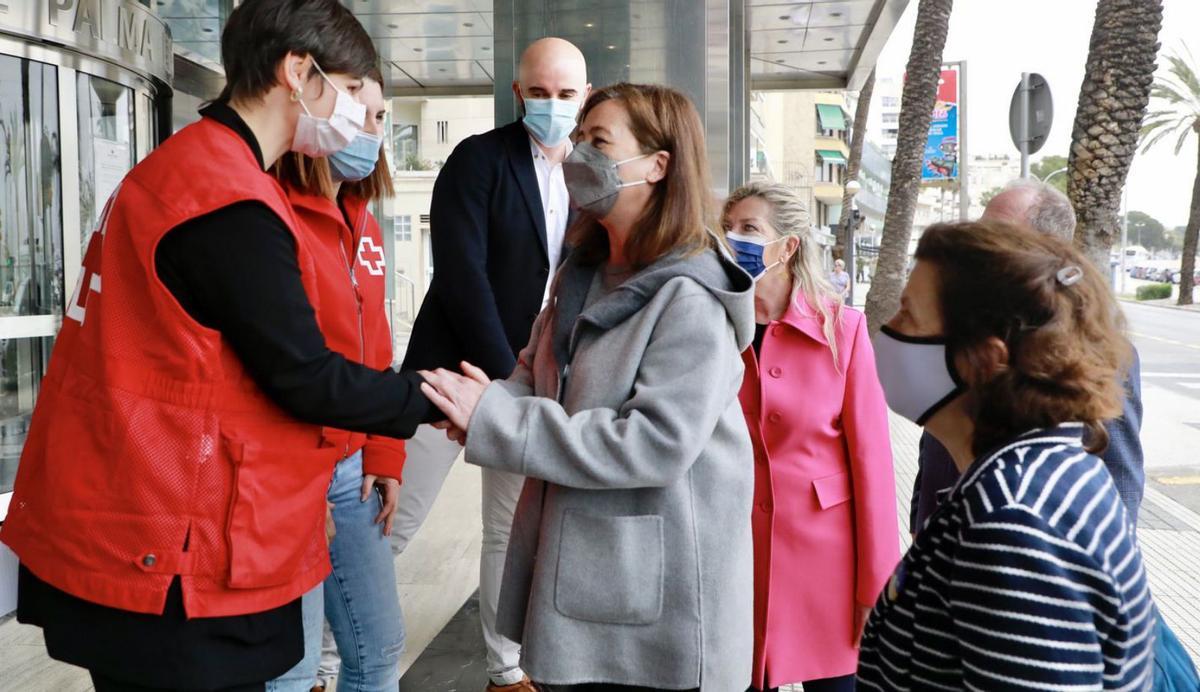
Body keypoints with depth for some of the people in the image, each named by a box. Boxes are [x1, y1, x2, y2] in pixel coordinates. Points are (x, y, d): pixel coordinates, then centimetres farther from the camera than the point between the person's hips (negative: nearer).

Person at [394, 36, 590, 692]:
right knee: (391, 522, 0)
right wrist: (506, 377, -17)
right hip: (460, 368, -4)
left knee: (516, 531, 12)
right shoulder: (479, 159, -7)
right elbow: (461, 275, -14)